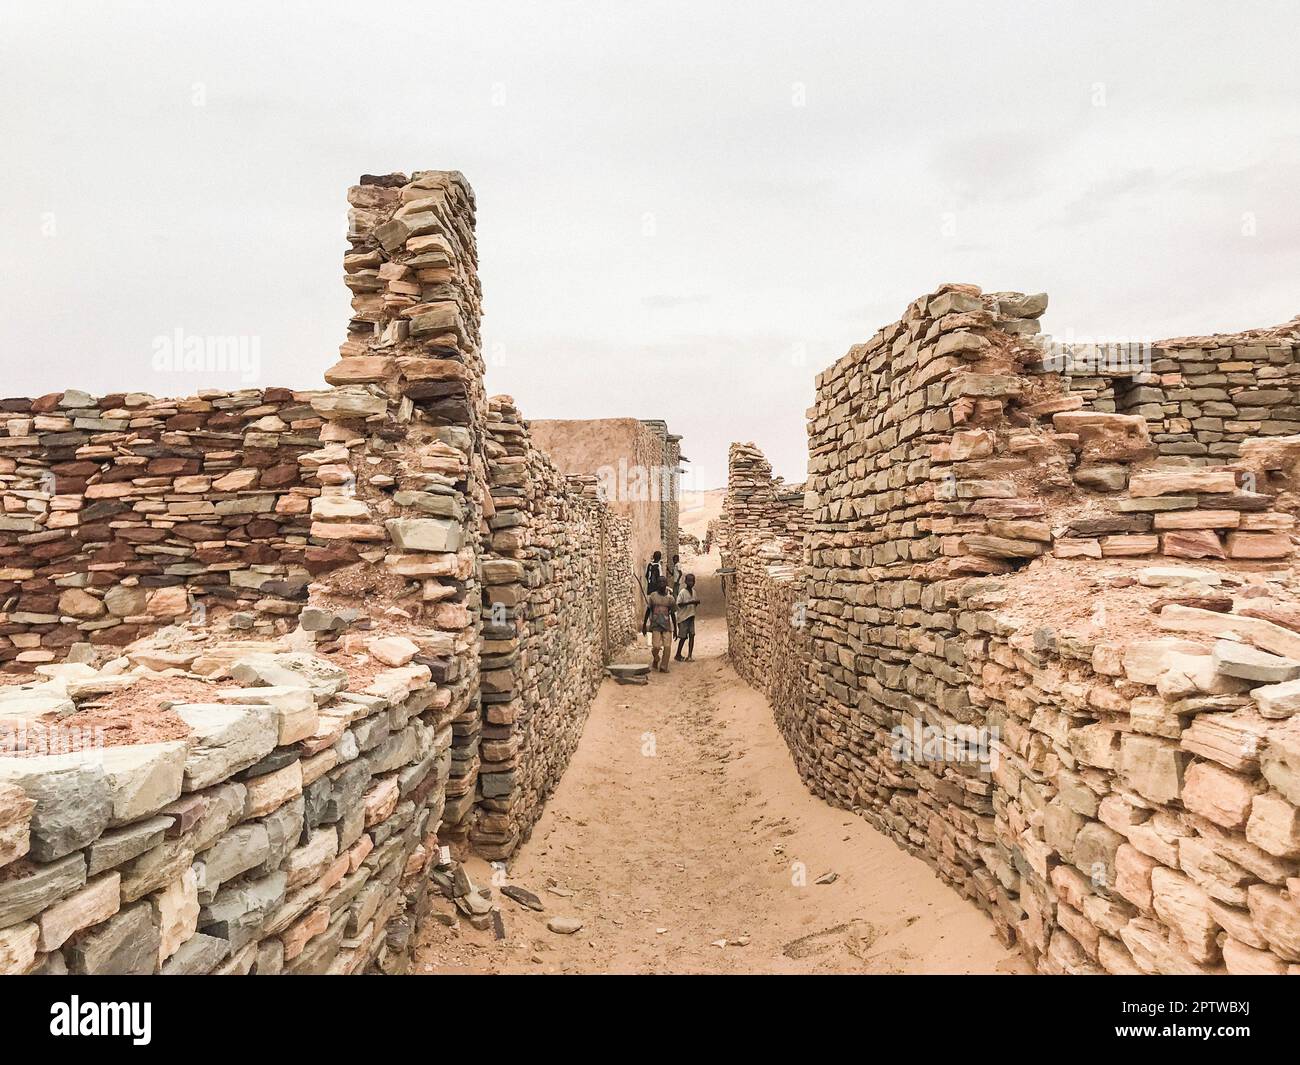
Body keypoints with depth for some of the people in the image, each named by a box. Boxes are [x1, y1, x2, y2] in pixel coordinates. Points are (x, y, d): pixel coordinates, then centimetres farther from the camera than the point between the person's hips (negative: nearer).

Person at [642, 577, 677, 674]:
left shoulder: (670, 598, 4)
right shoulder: (653, 596, 0)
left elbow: (672, 614, 10)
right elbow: (648, 611, 5)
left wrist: (675, 629, 11)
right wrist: (644, 625, 3)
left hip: (667, 626, 2)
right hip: (655, 625, -2)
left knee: (667, 647, -7)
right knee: (656, 647, -8)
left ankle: (663, 667, 4)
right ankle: (655, 659, 24)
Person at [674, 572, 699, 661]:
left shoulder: (694, 591, 8)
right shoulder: (682, 592, -13)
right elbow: (679, 604, -19)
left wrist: (696, 602, -6)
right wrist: (689, 602, -28)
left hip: (691, 616, 6)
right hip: (683, 617, -6)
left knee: (692, 635, 1)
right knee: (683, 637, -1)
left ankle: (690, 655, 6)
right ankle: (678, 654, 14)